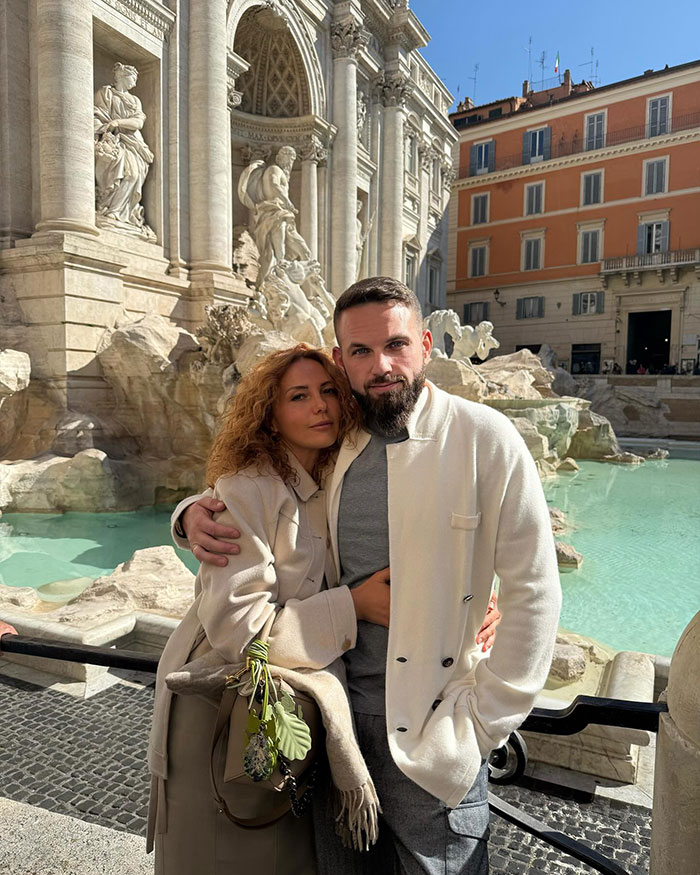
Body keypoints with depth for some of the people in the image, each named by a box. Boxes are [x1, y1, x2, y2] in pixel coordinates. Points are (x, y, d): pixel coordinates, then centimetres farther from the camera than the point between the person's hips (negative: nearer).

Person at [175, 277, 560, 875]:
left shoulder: (485, 439, -13)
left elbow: (533, 595, -12)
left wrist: (480, 725, -11)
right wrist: (193, 515, -7)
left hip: (429, 731, -4)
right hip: (335, 710, 5)